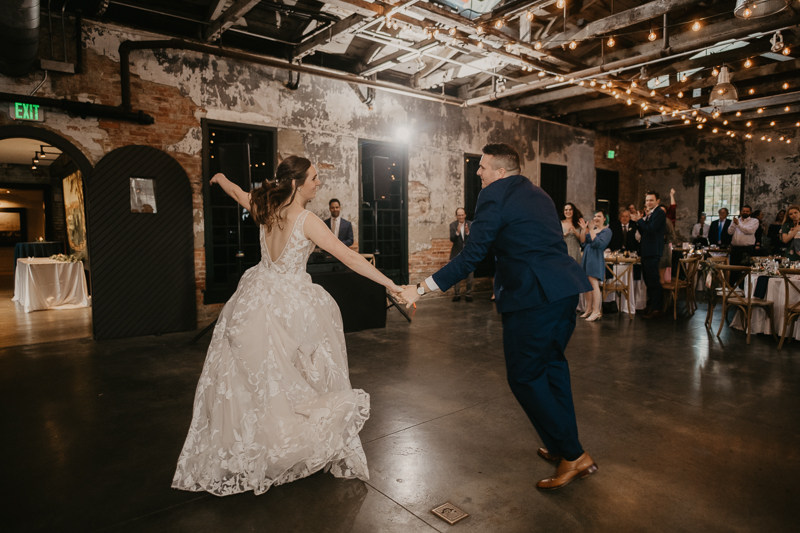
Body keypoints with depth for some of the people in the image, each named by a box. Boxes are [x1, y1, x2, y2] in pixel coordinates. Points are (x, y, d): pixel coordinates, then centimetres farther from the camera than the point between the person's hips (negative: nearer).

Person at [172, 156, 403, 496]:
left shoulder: (265, 209, 0)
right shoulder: (307, 220, -17)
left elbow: (236, 192, 22)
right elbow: (348, 257, -20)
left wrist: (220, 178, 45)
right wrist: (389, 283, -17)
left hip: (258, 300, 6)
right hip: (292, 307, -6)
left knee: (252, 375, 16)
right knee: (296, 378, 7)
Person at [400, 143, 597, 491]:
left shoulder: (494, 196, -6)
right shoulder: (538, 195, 21)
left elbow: (470, 257, -10)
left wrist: (421, 289, -5)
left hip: (534, 296, -9)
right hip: (565, 288, 10)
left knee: (525, 376, 2)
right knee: (552, 364, 20)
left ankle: (573, 456, 9)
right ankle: (562, 446, 32)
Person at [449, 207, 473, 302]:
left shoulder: (470, 224, -1)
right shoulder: (453, 225, 0)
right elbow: (452, 239, -11)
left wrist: (467, 232, -27)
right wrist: (457, 232, -29)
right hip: (457, 254, 0)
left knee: (470, 275, 4)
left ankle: (469, 294, 17)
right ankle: (457, 294, 17)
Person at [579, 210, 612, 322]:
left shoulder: (606, 231, -4)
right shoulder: (592, 228, 17)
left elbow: (599, 244, -18)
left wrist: (591, 230, -17)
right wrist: (584, 229, 7)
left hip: (595, 258, -8)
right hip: (587, 258, 8)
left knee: (594, 284, -12)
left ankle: (596, 311, -9)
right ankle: (589, 309, 16)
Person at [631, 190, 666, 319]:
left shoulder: (660, 213, -10)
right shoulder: (647, 214, 18)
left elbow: (650, 229, -22)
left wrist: (640, 220, -9)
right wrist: (639, 221, 2)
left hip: (653, 252, -10)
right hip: (646, 251, 10)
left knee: (653, 280, -7)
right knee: (648, 280, 16)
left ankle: (656, 309, -1)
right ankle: (651, 305, 27)